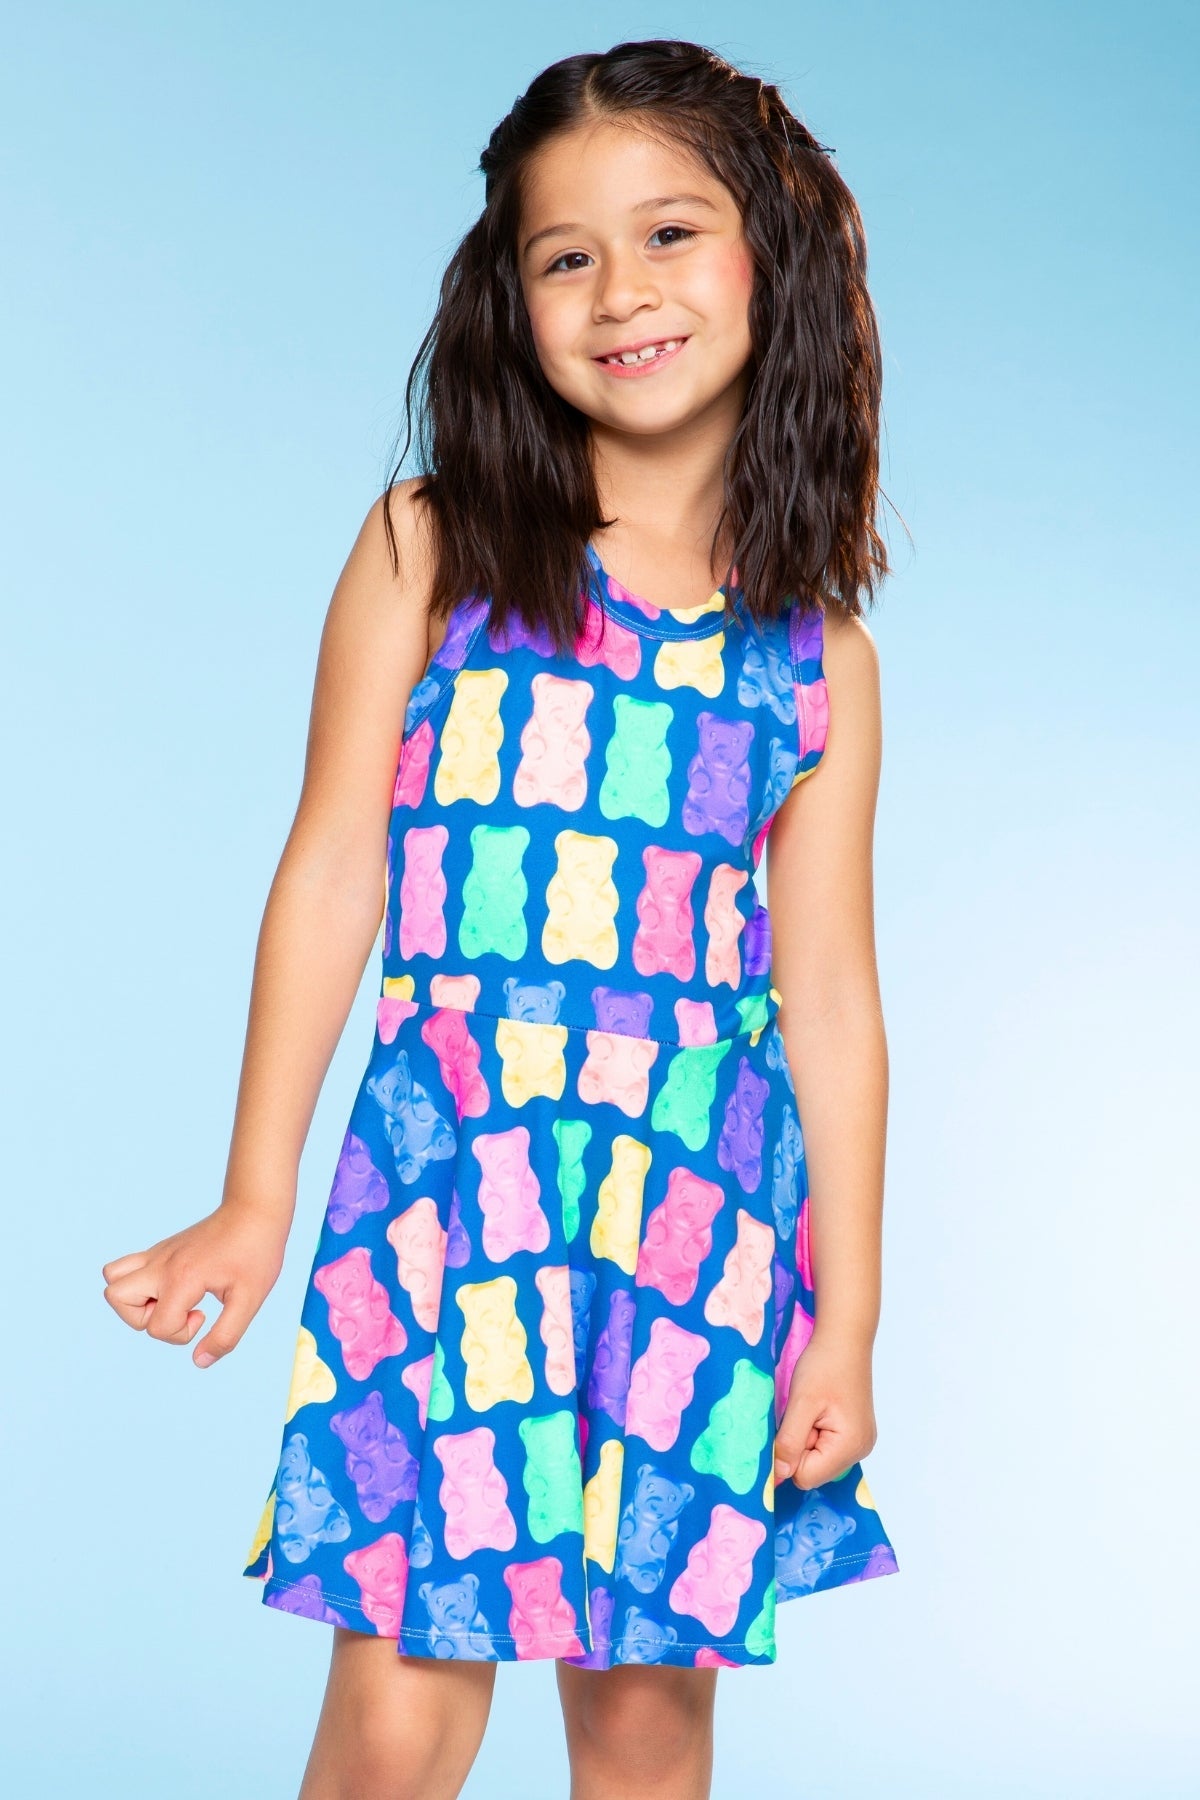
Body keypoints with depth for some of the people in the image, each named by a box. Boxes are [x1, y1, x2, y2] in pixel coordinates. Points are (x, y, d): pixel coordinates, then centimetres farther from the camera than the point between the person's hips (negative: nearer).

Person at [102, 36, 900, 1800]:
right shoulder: (430, 551, 1)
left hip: (713, 1191, 2)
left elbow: (830, 995, 7)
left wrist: (847, 1323, 6)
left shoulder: (817, 648, 6)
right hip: (457, 1164, -2)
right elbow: (332, 874, 0)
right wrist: (253, 1204, -2)